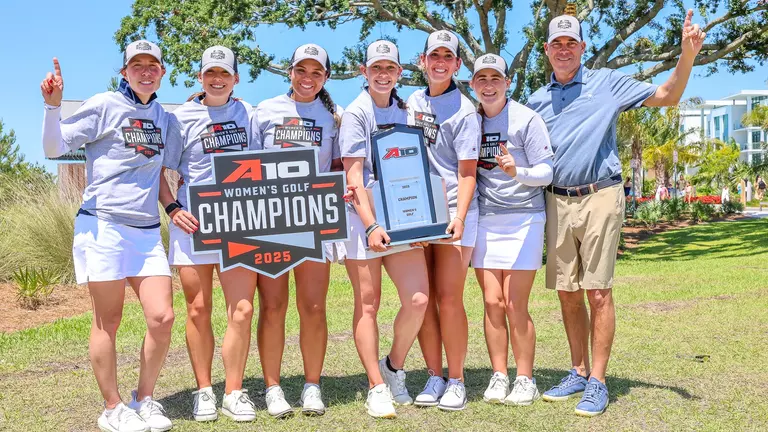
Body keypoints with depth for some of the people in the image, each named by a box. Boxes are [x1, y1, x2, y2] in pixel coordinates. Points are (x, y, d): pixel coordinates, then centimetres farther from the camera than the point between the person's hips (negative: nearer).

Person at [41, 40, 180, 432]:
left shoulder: (165, 120, 15)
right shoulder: (104, 106, -1)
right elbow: (55, 147, -4)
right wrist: (53, 105, -19)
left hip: (148, 231, 5)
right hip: (103, 226, -5)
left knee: (162, 318, -2)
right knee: (108, 322, 1)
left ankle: (144, 400, 17)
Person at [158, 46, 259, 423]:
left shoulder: (248, 114, 11)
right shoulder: (182, 117, 3)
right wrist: (173, 209, -11)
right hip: (194, 222, -1)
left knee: (242, 309, -3)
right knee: (198, 309, 5)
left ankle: (234, 392, 9)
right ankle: (203, 391, 19)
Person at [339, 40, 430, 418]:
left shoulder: (404, 111, 13)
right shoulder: (356, 113, -3)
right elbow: (353, 177, -10)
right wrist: (371, 227, -18)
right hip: (364, 217, -4)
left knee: (418, 299, -6)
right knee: (368, 304, 1)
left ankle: (394, 367, 18)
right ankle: (377, 388, 11)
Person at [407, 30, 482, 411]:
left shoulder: (464, 111, -6)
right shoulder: (413, 102, 12)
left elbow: (467, 172, -10)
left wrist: (459, 217, -23)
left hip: (453, 211, -5)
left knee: (449, 298, -6)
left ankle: (456, 380, 7)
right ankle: (434, 377, 15)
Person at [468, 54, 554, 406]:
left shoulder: (527, 119, -5)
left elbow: (546, 171, -8)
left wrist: (517, 172, -27)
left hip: (523, 219, -4)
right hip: (483, 219, 4)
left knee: (515, 306, -5)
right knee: (492, 303, 4)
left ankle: (526, 380, 9)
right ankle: (499, 377, 14)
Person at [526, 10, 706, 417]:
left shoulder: (607, 83, 4)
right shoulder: (536, 100, 14)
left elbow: (668, 96, 4)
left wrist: (687, 55, -10)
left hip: (600, 198, -4)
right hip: (557, 203, 4)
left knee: (597, 292, -5)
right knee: (567, 294, 9)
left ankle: (597, 383, 4)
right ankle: (578, 372, 23)